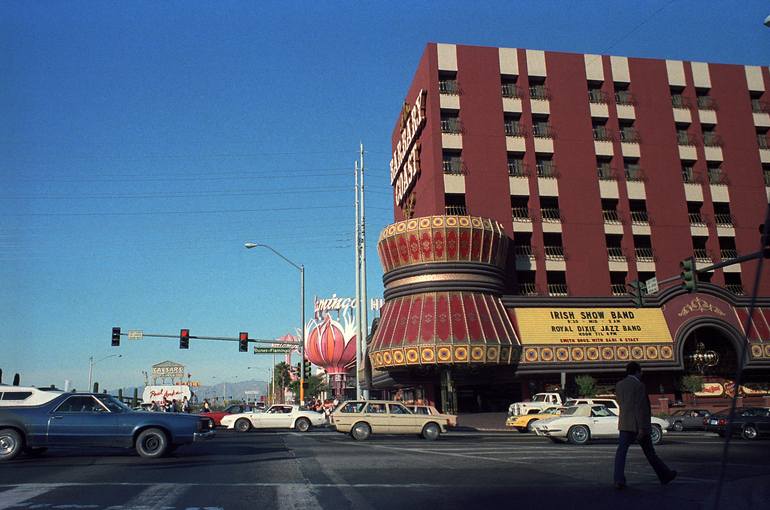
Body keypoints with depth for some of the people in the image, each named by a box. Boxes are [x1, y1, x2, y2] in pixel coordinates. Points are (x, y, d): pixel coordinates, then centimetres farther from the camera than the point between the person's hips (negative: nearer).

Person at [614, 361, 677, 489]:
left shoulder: (619, 385, 8)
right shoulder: (639, 385, -11)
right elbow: (640, 407, -17)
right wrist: (642, 428, -17)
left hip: (625, 424, 4)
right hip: (639, 425, -4)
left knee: (621, 451, -4)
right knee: (650, 452, 11)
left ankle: (619, 480, -15)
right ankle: (665, 475, 29)